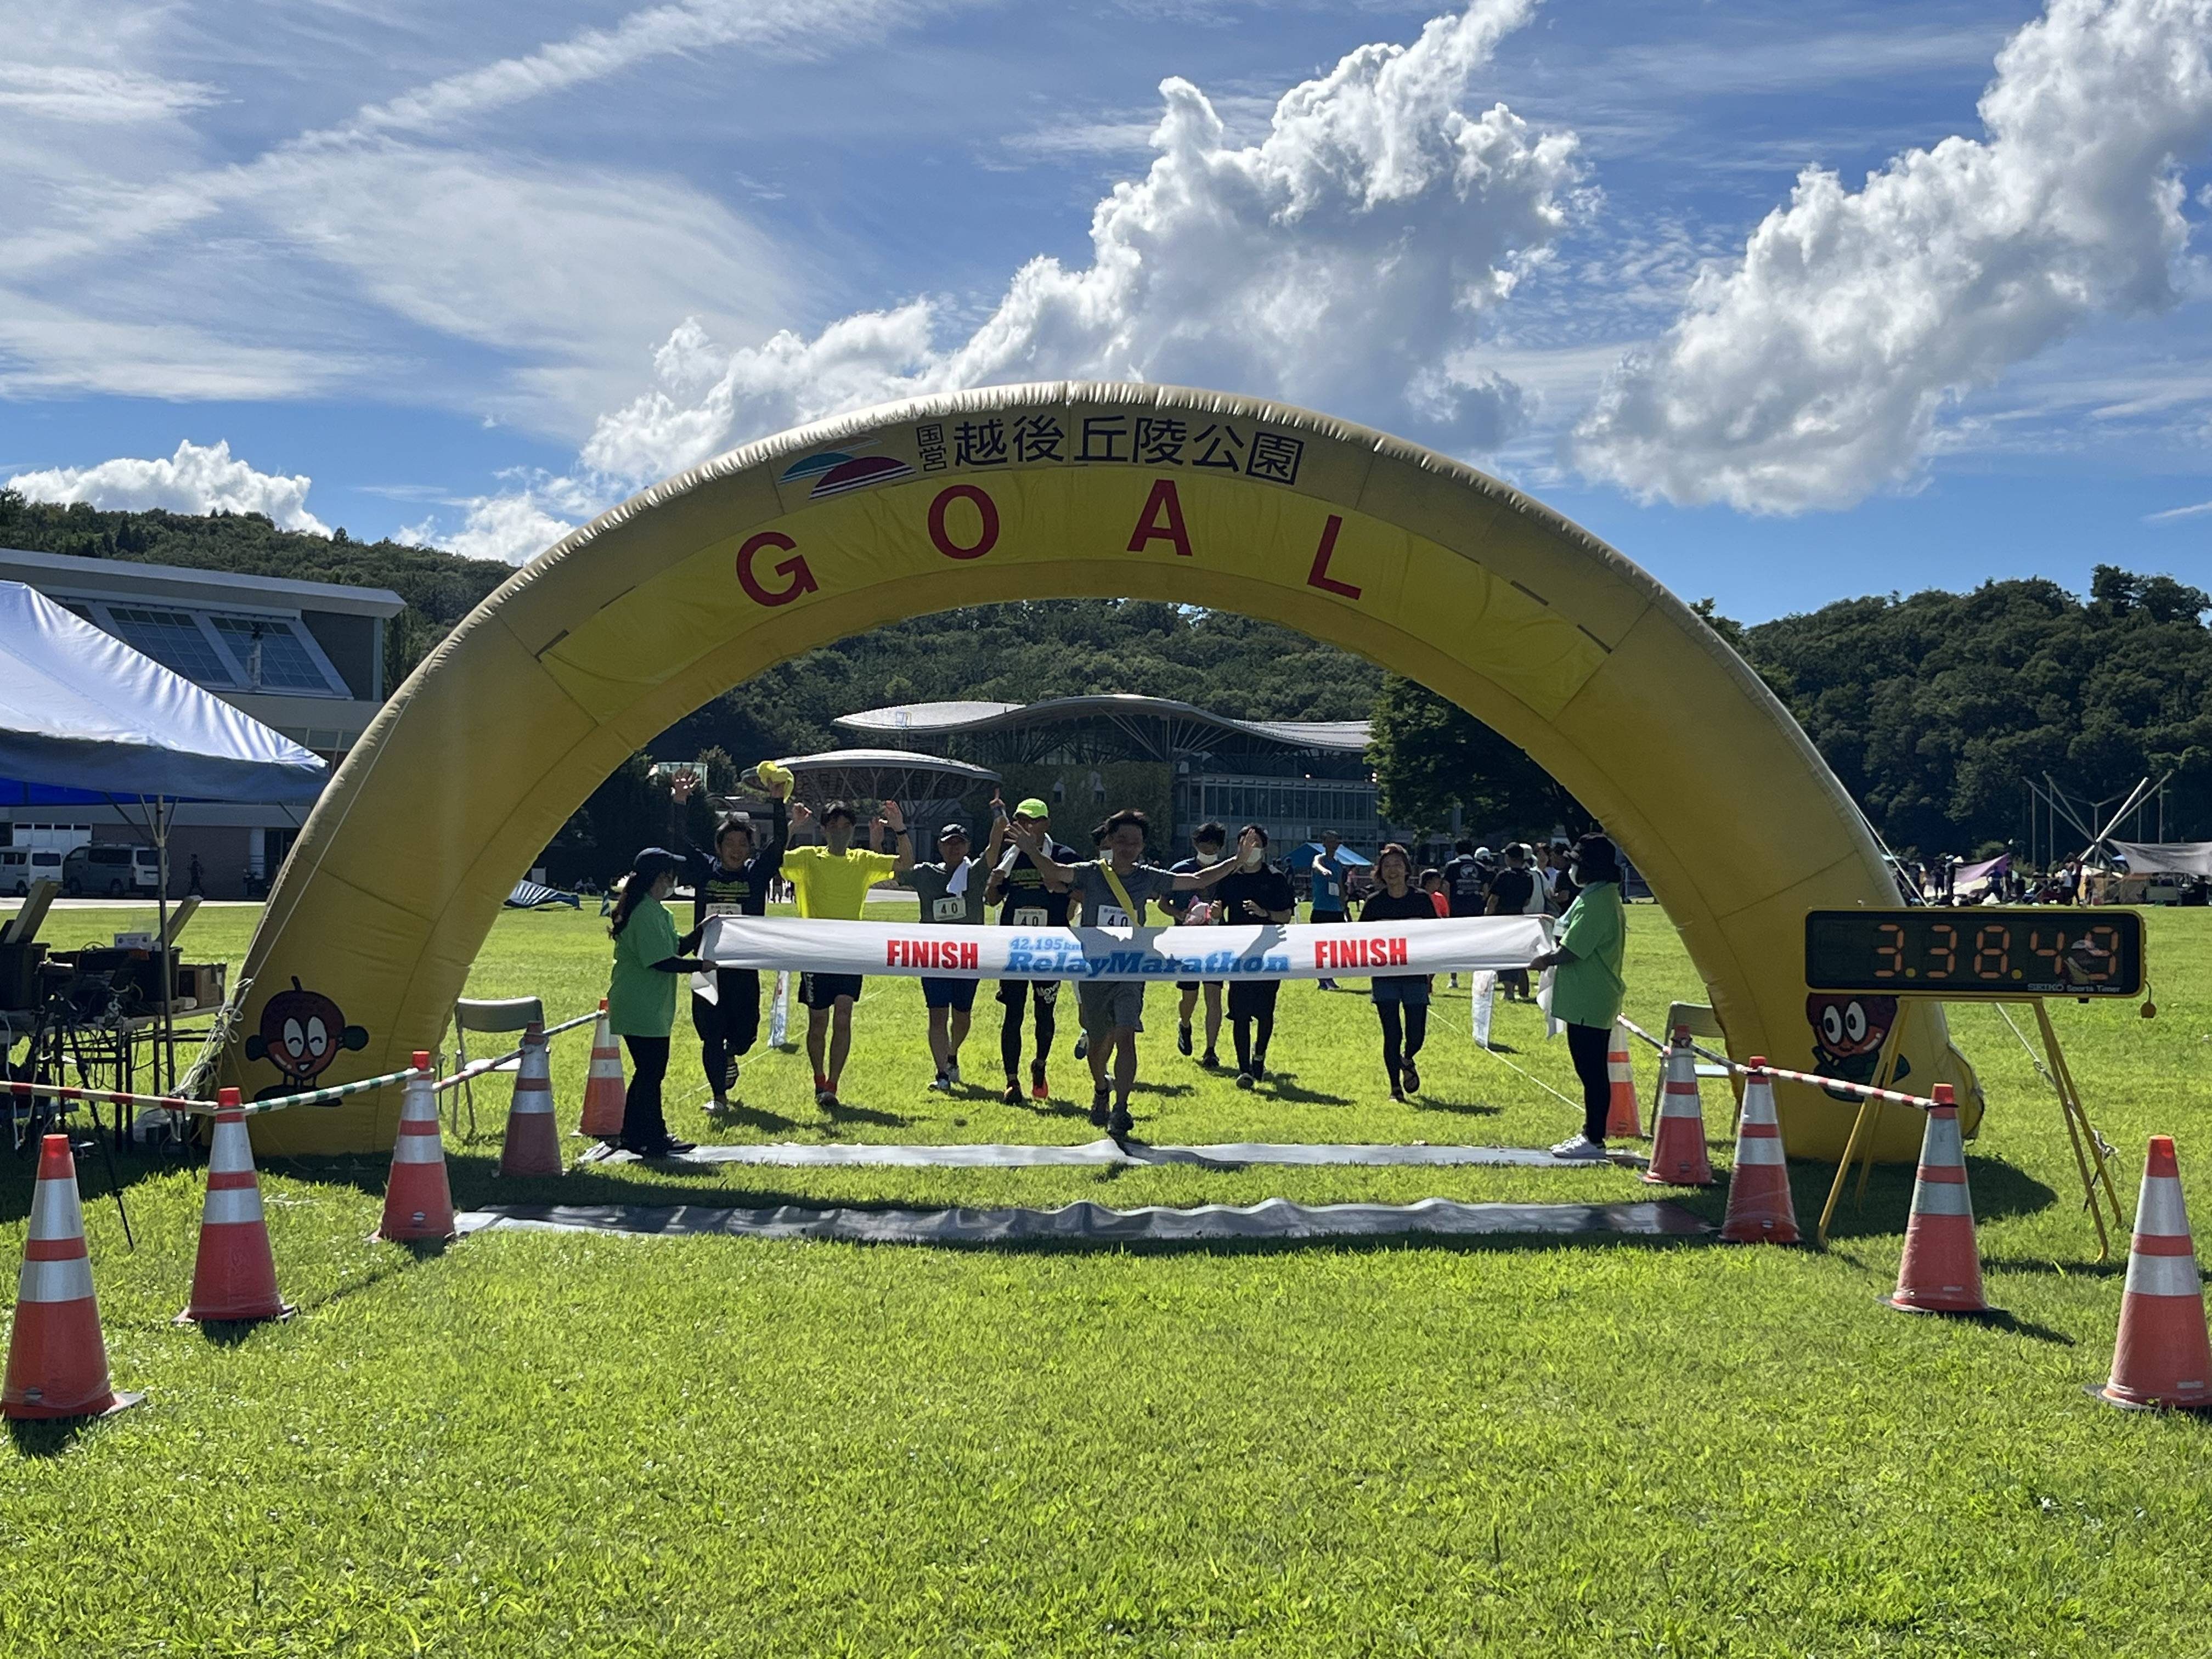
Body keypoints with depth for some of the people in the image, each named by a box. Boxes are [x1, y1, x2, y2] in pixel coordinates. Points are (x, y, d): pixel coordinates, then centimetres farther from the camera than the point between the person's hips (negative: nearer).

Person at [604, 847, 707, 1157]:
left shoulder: (657, 911, 16)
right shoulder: (646, 913, -19)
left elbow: (677, 947, 17)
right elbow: (661, 961, -24)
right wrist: (701, 965, -16)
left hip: (650, 1008, 11)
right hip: (642, 1010, -11)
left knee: (649, 1071, 15)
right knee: (651, 1072, -5)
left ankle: (634, 1136, 21)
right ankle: (653, 1139, 1)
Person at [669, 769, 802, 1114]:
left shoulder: (757, 872, 5)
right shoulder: (704, 869, 5)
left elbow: (778, 844, -5)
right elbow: (680, 842, -3)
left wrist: (778, 803, -16)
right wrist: (678, 804, -17)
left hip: (745, 966, 1)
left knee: (745, 1034, 4)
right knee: (711, 1035, 0)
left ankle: (730, 1057, 40)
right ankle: (718, 1096, 12)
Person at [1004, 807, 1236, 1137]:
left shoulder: (1148, 878, 2)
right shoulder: (1091, 873, -3)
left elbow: (1197, 880, 6)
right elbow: (1055, 871, -20)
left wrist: (1237, 862, -3)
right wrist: (1032, 851, -40)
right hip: (1093, 970, 0)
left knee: (1125, 1036, -17)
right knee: (1100, 1040, 13)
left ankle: (1121, 1109, -16)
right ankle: (1100, 1091, 43)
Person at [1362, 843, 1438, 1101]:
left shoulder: (1421, 899, 3)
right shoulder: (1375, 903, 3)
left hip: (1415, 976, 0)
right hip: (1385, 977, 0)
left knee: (1416, 1034, -2)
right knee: (1392, 1035, -2)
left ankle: (1407, 1061, 32)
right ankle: (1396, 1087, 11)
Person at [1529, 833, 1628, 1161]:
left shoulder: (1596, 903, -19)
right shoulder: (1605, 897, 14)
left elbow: (1569, 951, -21)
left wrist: (1543, 961, -4)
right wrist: (1552, 956, 8)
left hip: (1588, 1003, -11)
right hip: (1593, 1000, 11)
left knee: (1592, 1072, -5)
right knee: (1592, 1071, 15)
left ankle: (1594, 1140, -2)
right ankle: (1591, 1133, 22)